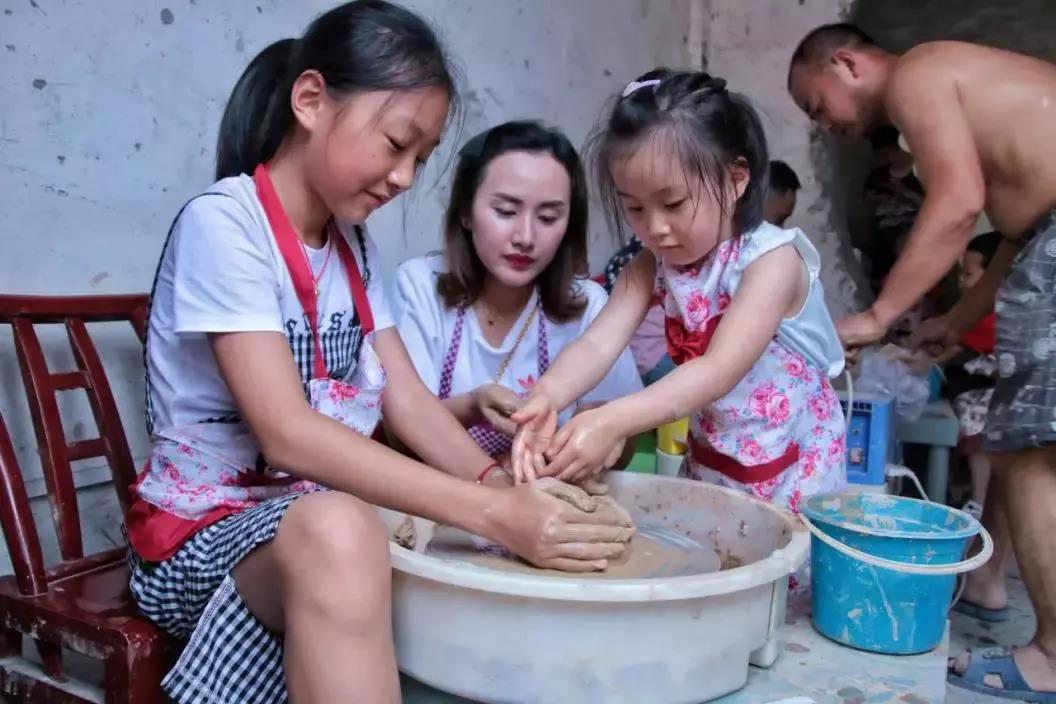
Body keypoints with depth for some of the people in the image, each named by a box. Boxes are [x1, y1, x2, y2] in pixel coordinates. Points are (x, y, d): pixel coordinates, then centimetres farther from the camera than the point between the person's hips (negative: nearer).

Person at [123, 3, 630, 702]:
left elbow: (409, 399, 2)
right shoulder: (223, 223, -16)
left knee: (551, 541, -9)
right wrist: (492, 511, -31)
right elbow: (287, 433, -26)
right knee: (339, 533, -41)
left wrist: (507, 490, -16)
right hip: (209, 529, -7)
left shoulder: (352, 241, 8)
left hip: (328, 511, 8)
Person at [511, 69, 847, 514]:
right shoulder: (655, 264, -6)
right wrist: (547, 397, -41)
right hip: (710, 465, 5)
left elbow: (719, 371, -33)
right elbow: (599, 342, -20)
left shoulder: (772, 259, -22)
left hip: (793, 473, -4)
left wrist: (611, 422, -46)